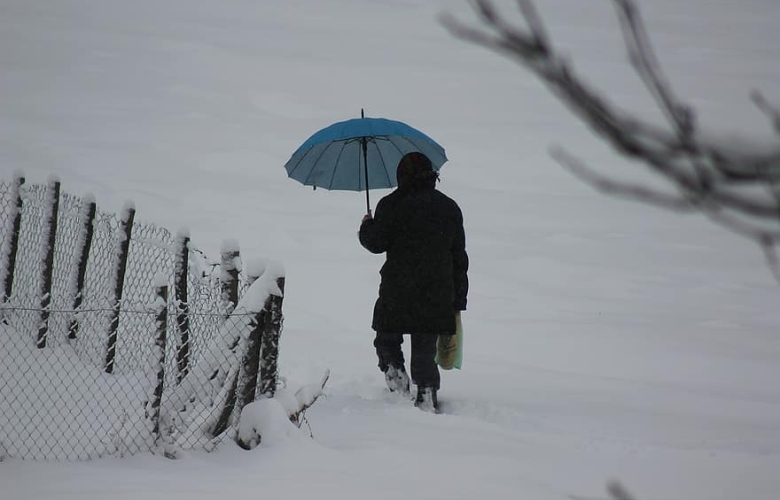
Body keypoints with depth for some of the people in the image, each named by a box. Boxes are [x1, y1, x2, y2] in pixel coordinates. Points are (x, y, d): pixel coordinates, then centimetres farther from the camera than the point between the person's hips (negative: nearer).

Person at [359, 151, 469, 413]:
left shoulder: (392, 205, -4)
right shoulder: (449, 208, 12)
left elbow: (377, 242, -7)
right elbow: (459, 257, 13)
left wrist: (366, 226, 17)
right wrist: (458, 301, 17)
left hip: (397, 293, -3)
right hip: (437, 296, 3)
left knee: (387, 340, 16)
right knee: (425, 350, 8)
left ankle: (396, 375, -5)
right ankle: (427, 396, -3)